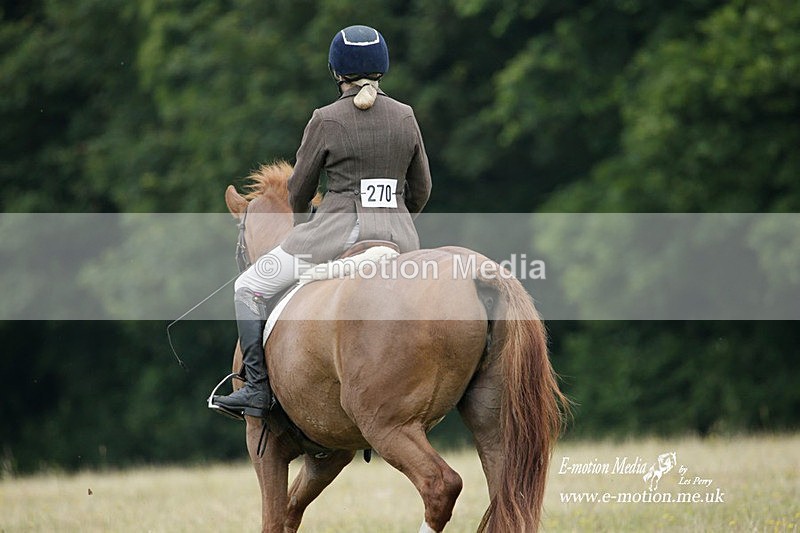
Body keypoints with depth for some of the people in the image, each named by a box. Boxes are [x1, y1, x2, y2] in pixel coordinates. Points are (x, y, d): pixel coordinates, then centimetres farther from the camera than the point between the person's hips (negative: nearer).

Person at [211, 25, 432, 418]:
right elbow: (420, 191, 13)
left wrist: (302, 225, 26)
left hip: (338, 230, -5)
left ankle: (258, 390, -2)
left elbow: (299, 190, 5)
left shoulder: (326, 121, -5)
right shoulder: (406, 117, 6)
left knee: (248, 288, 8)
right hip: (399, 238, 5)